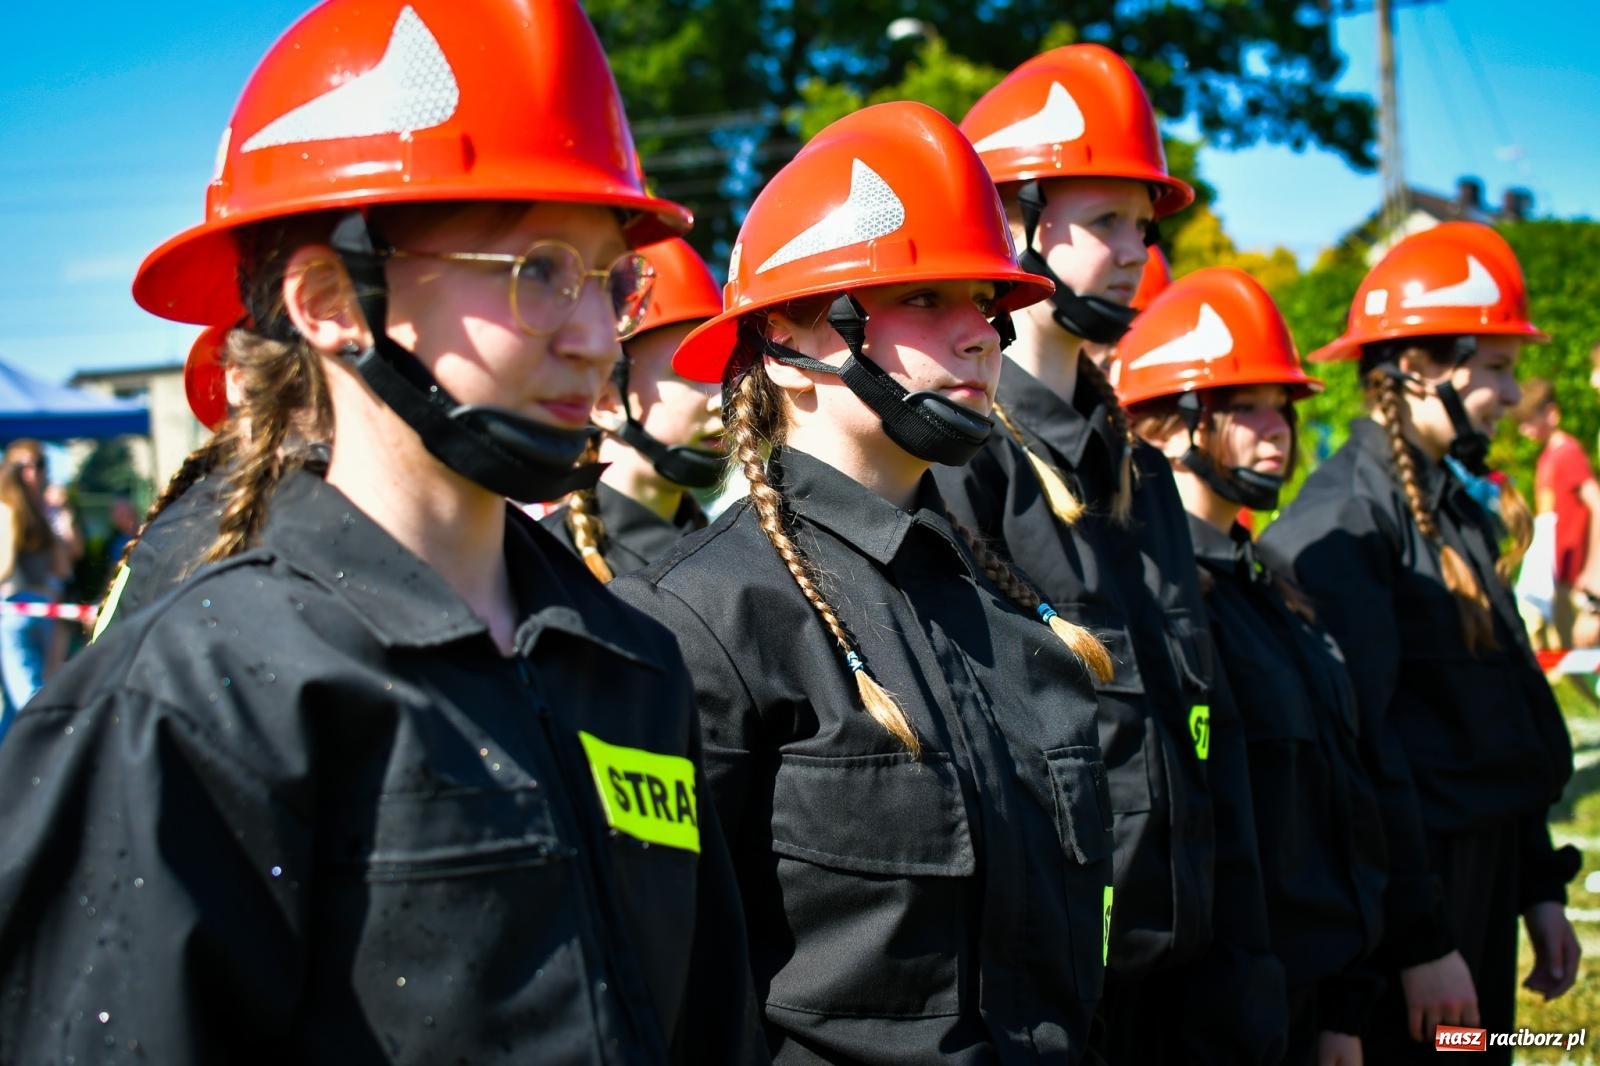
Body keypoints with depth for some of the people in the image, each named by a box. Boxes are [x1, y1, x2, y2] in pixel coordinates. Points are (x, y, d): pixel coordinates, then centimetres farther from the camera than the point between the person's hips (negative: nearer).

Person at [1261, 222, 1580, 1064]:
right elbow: (1355, 742, -21)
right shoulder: (1341, 521, -16)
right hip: (1401, 890, -9)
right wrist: (1420, 938, -20)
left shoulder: (1461, 511, 13)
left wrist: (1540, 886, 18)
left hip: (1481, 882, 9)